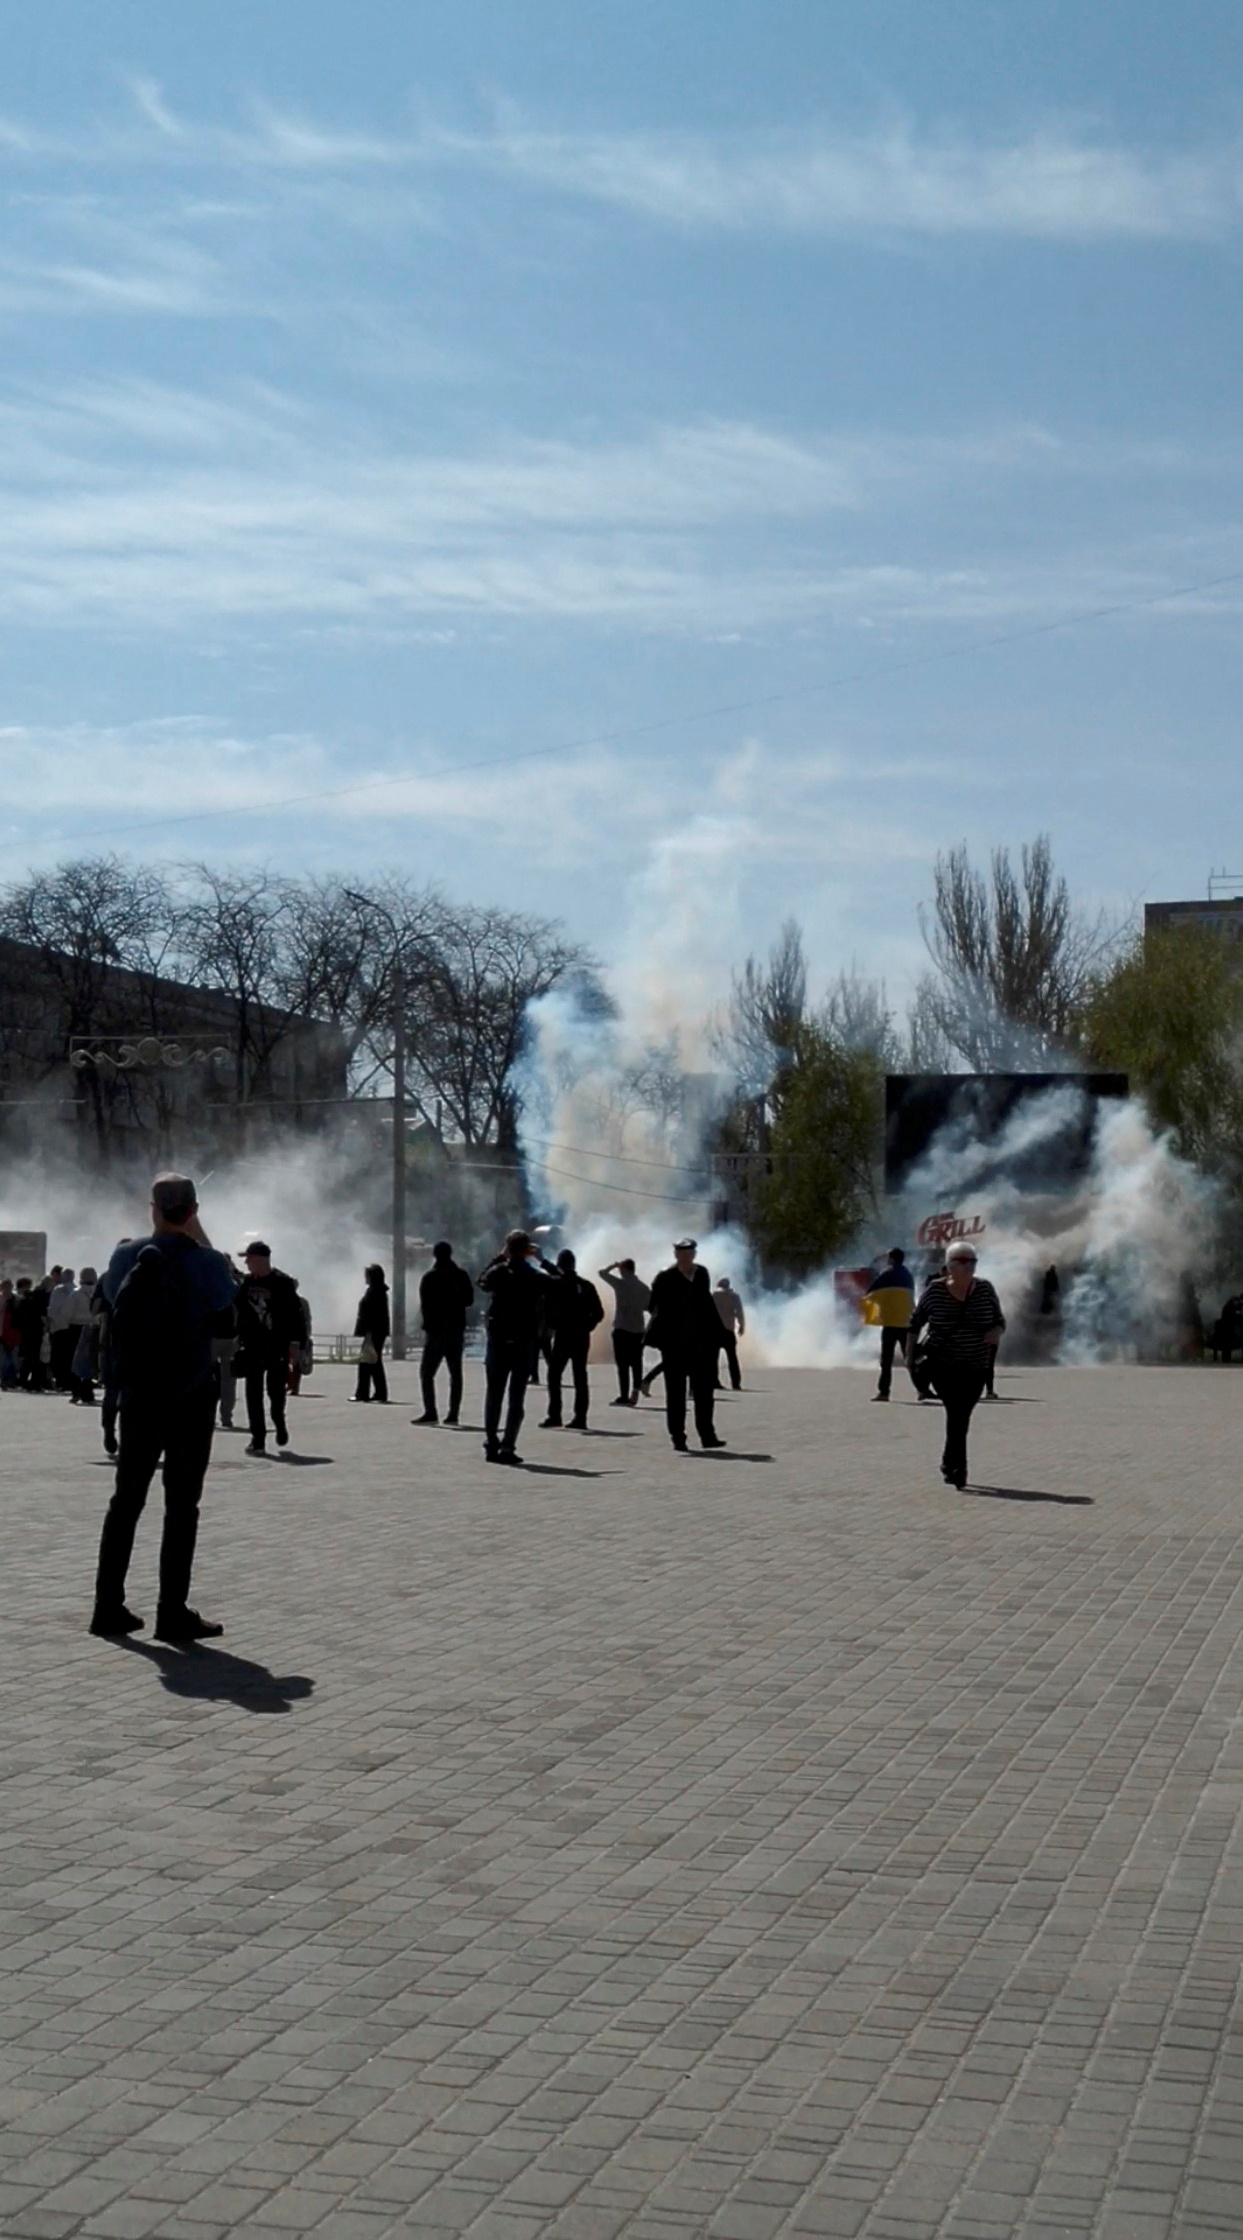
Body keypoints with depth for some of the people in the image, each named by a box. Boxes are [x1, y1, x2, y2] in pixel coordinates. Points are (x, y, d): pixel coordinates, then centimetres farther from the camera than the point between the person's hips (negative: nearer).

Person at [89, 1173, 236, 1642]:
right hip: (191, 1398, -4)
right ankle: (173, 1613, 0)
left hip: (138, 1396, 4)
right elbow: (225, 1317, 3)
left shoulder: (125, 1257, -1)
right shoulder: (207, 1262, -11)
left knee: (126, 1499, 13)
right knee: (182, 1505, 1)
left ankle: (109, 1606, 14)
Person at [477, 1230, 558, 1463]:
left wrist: (499, 1258, 23)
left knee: (493, 1395, 12)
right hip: (525, 1344, -2)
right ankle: (507, 1447, -6)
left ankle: (491, 1446, 9)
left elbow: (482, 1281, 20)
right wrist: (542, 1261, 13)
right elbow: (559, 1280, 8)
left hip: (497, 1341, 2)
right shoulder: (535, 1277, -8)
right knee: (516, 1398, 3)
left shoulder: (497, 1273, -3)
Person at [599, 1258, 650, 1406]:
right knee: (636, 1364, 7)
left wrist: (613, 1265, 16)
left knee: (623, 1364, -5)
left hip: (622, 1329, -5)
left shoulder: (621, 1284, -6)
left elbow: (602, 1273, 2)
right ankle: (634, 1395, 5)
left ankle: (624, 1397, -8)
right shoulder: (644, 1288, 8)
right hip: (638, 1330, 5)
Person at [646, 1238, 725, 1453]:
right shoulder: (665, 1278, -6)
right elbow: (656, 1307, -7)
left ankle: (707, 1435, 12)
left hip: (701, 1340, 5)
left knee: (704, 1390, 6)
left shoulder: (702, 1274, 10)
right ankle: (678, 1437, 7)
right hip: (675, 1343, -5)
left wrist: (716, 1334, 13)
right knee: (676, 1391, 2)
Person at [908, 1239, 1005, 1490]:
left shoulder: (985, 1289, -3)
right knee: (956, 1412, -20)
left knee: (961, 1417, 11)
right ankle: (958, 1468, -21)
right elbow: (916, 1321, 3)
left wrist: (995, 1332, -17)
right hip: (942, 1365, -3)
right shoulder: (935, 1290, -9)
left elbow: (1000, 1321, 6)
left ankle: (950, 1464, 31)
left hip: (975, 1368, 3)